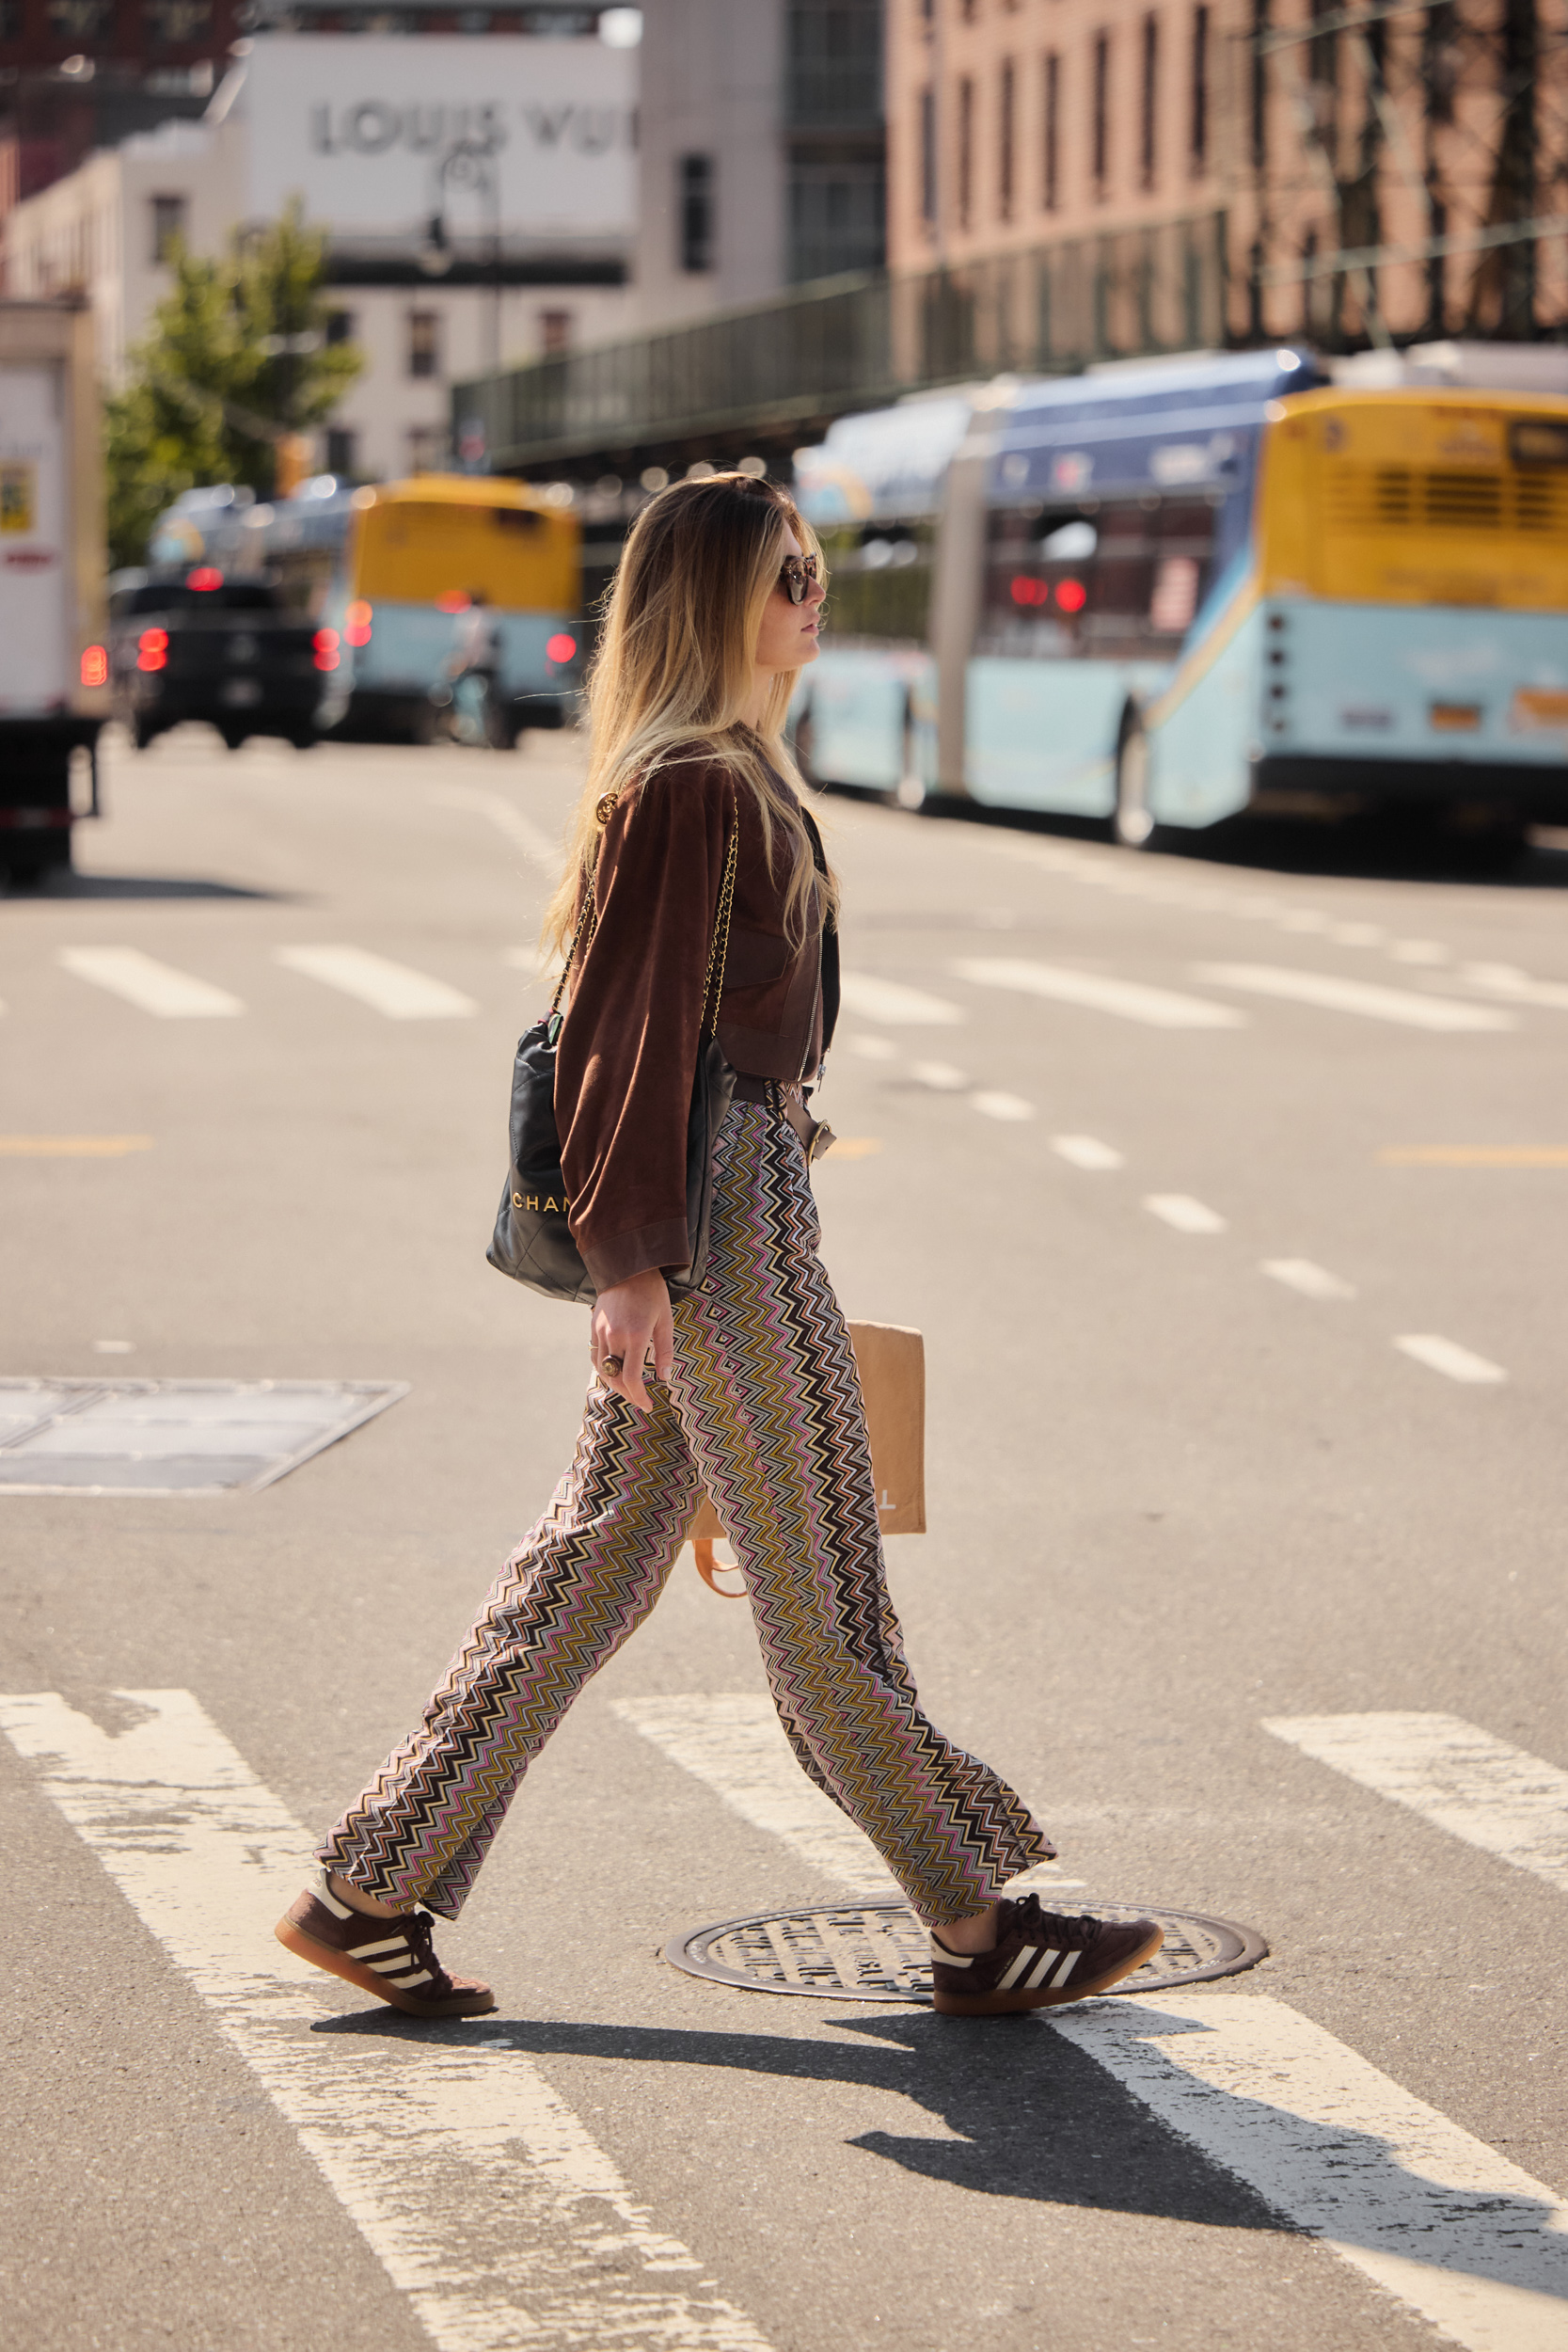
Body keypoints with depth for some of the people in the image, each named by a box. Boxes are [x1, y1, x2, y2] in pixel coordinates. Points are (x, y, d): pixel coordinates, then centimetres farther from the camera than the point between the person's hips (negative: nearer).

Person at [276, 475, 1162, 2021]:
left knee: (595, 1559, 11)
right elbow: (630, 1031, -18)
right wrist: (630, 1260, -20)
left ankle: (375, 1890, 14)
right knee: (820, 1587, 0)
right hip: (716, 1213, -10)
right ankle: (974, 1925, 11)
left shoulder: (732, 778, 16)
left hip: (740, 1192, 10)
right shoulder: (686, 791, -15)